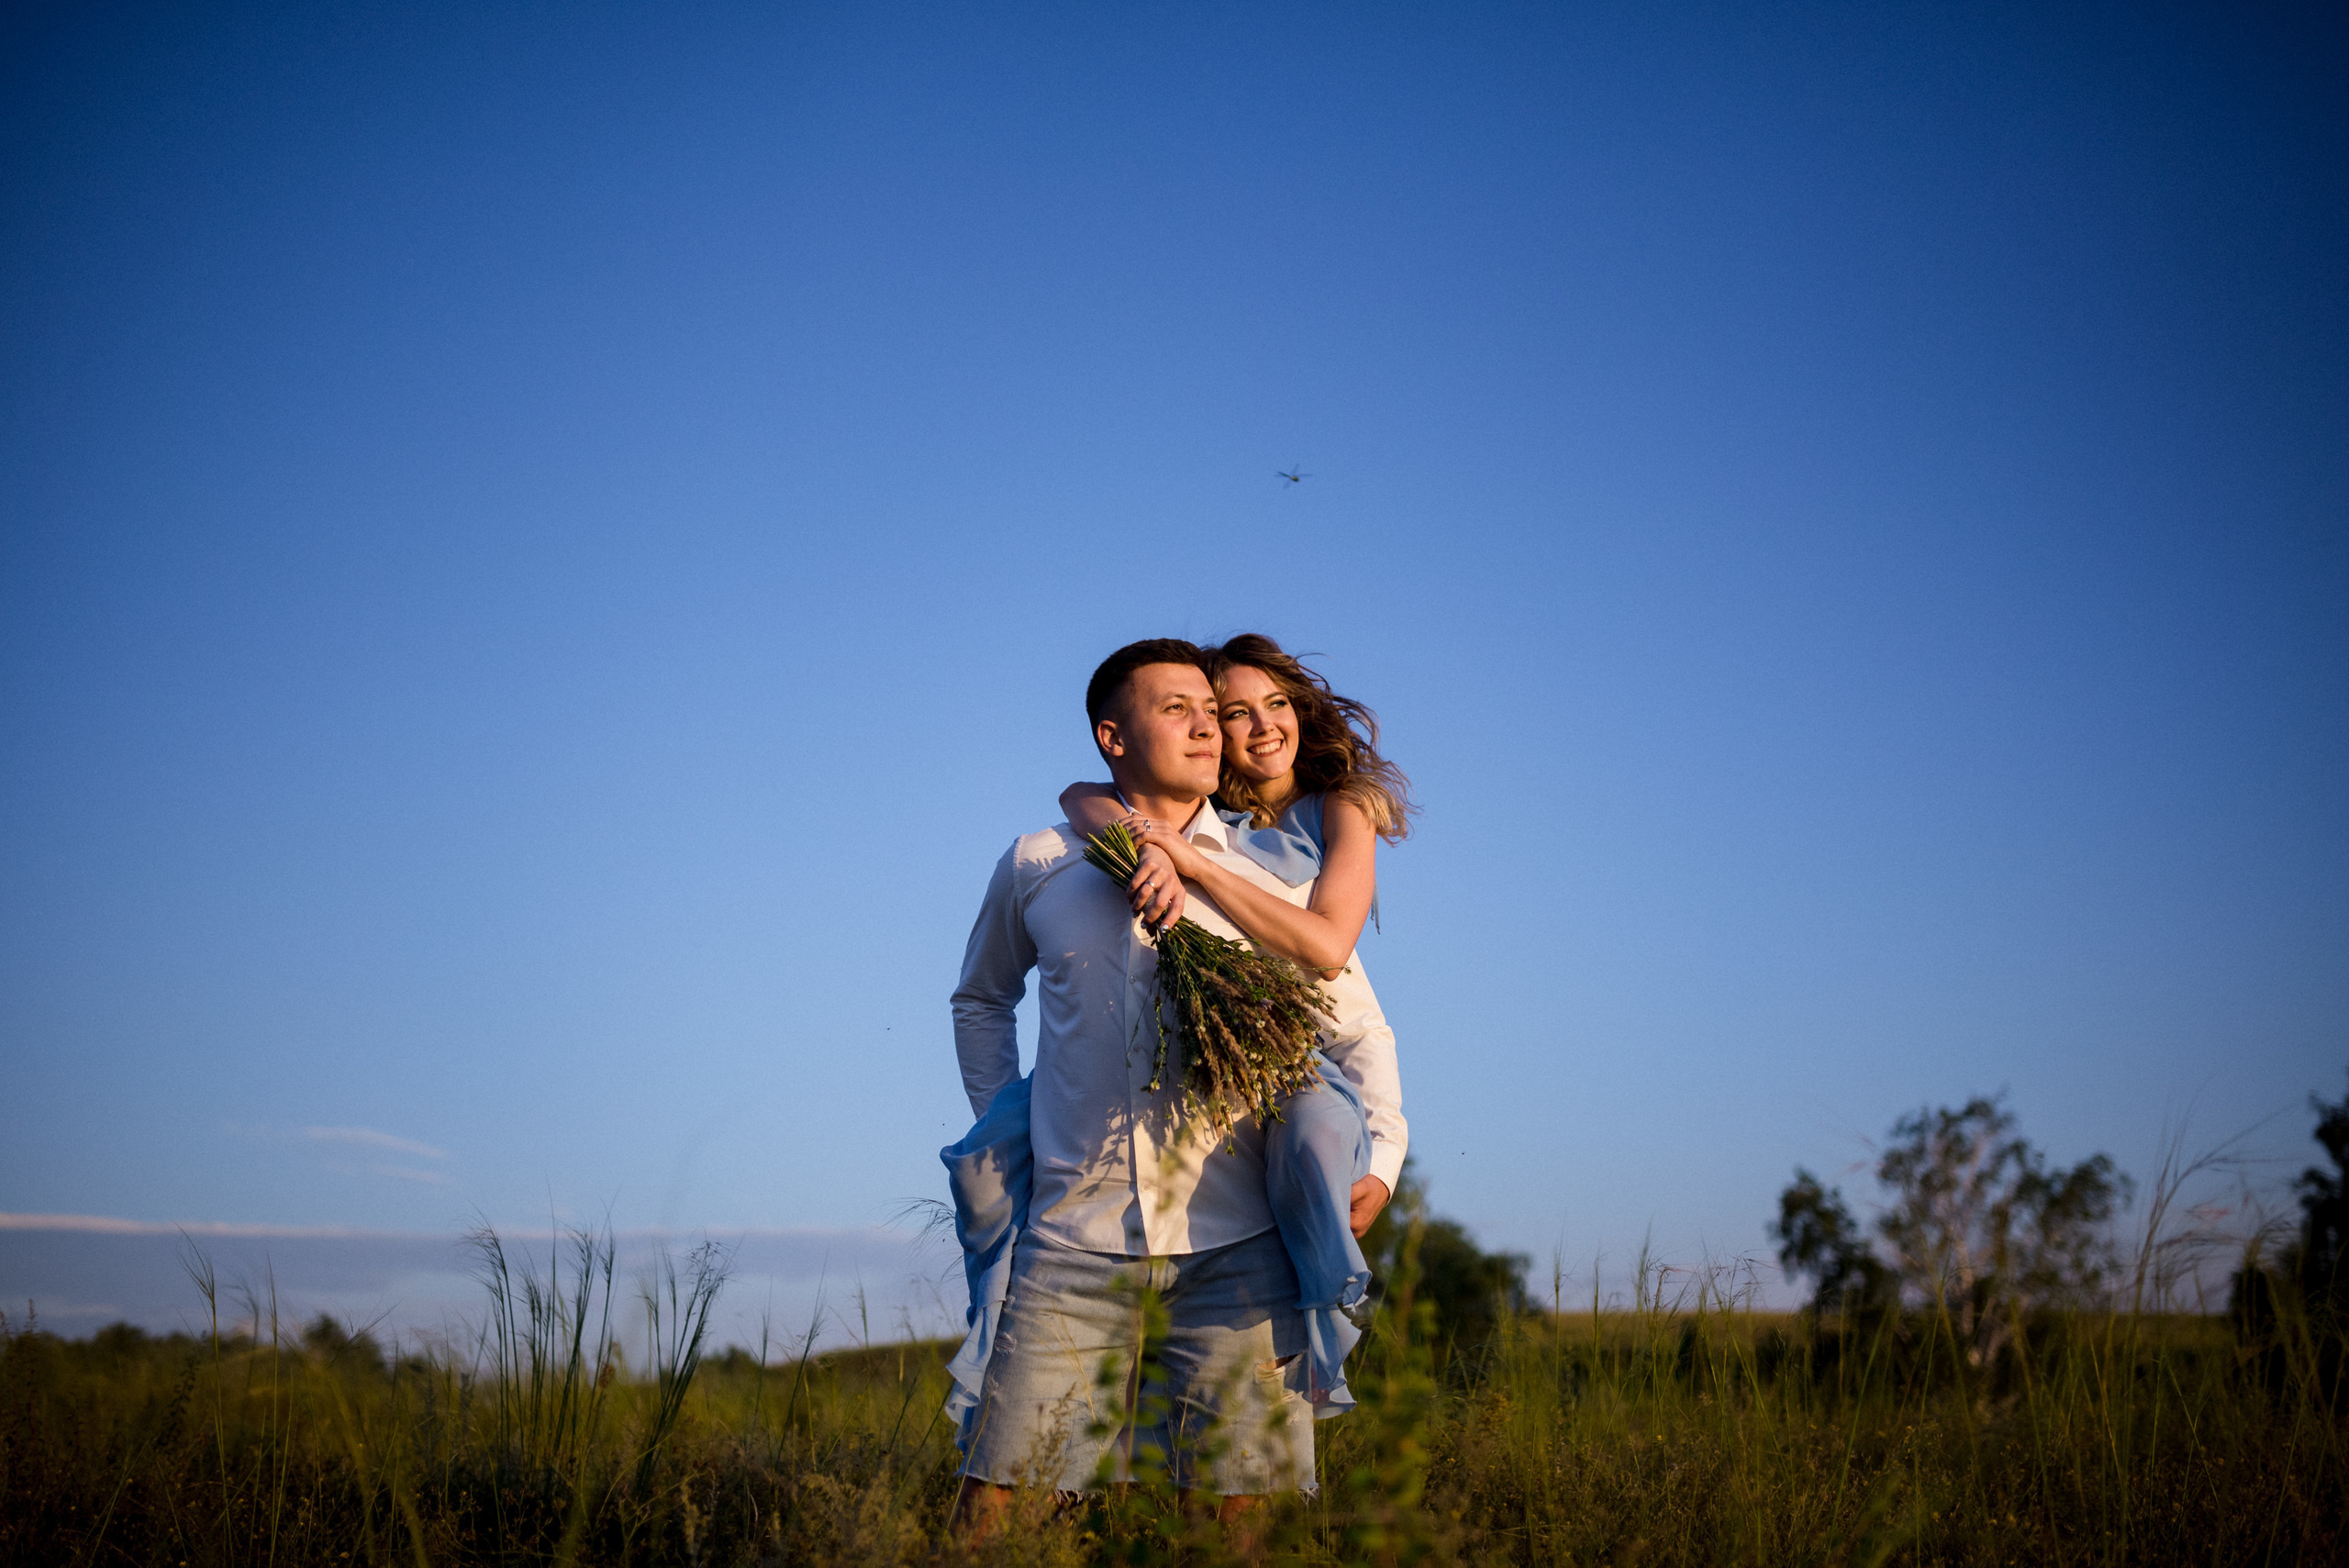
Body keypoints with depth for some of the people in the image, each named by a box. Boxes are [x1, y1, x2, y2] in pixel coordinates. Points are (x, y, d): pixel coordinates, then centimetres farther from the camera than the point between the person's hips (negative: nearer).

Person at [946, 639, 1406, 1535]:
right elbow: (980, 999, 26)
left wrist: (1379, 1155, -2)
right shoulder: (1036, 871, 9)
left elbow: (1362, 1031, 14)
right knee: (992, 1504, -3)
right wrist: (1001, 1136, 15)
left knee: (1237, 1508, -2)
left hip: (1231, 1250, 0)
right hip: (1072, 1248, 0)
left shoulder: (1268, 882, 7)